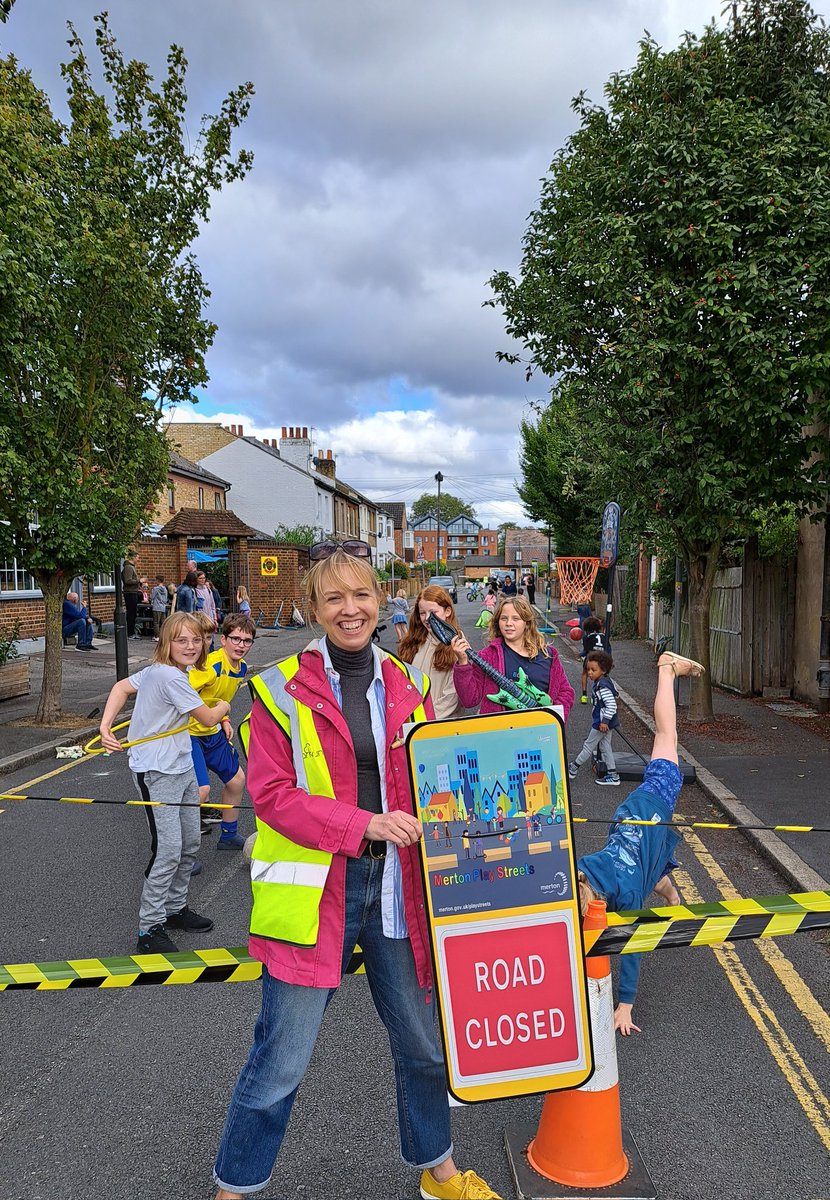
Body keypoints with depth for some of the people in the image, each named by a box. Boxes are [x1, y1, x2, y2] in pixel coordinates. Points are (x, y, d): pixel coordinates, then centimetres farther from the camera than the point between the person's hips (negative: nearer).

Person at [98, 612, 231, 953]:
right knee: (168, 850, -10)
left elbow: (122, 686, 11)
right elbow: (208, 717, -13)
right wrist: (223, 705, 8)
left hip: (182, 767, 10)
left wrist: (106, 725, 2)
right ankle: (150, 928, 2)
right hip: (156, 772, -10)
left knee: (189, 844, 15)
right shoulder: (170, 676, -21)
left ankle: (176, 909, 31)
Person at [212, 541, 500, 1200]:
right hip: (314, 891, -4)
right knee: (281, 1061, 6)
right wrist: (363, 823, -22)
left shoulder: (408, 685, 5)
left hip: (396, 885, 5)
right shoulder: (282, 689, -8)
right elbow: (271, 794, -12)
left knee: (425, 1041, 19)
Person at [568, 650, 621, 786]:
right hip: (603, 721, 10)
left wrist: (604, 721, -26)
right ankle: (612, 776, 20)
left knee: (589, 745, 5)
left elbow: (611, 705, -28)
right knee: (605, 747, 14)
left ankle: (573, 769, 18)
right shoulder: (597, 683, 6)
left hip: (602, 722, -10)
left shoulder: (603, 686, -24)